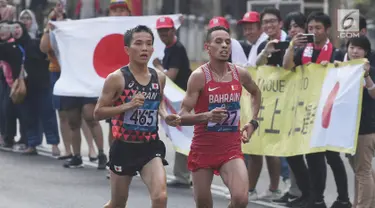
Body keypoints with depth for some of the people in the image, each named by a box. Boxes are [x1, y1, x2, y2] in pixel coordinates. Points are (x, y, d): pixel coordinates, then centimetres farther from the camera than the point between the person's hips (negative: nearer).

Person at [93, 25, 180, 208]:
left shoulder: (159, 78, 3)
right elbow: (98, 113, -10)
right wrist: (127, 106, -23)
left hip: (151, 147, 3)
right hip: (124, 147, -3)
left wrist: (166, 116, 2)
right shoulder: (117, 78, -11)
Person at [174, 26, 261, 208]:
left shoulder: (240, 74, 2)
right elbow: (182, 116, -17)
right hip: (203, 149, -2)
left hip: (231, 149, 2)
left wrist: (253, 122, 16)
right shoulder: (199, 76, -11)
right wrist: (206, 116, -34)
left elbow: (256, 93, 26)